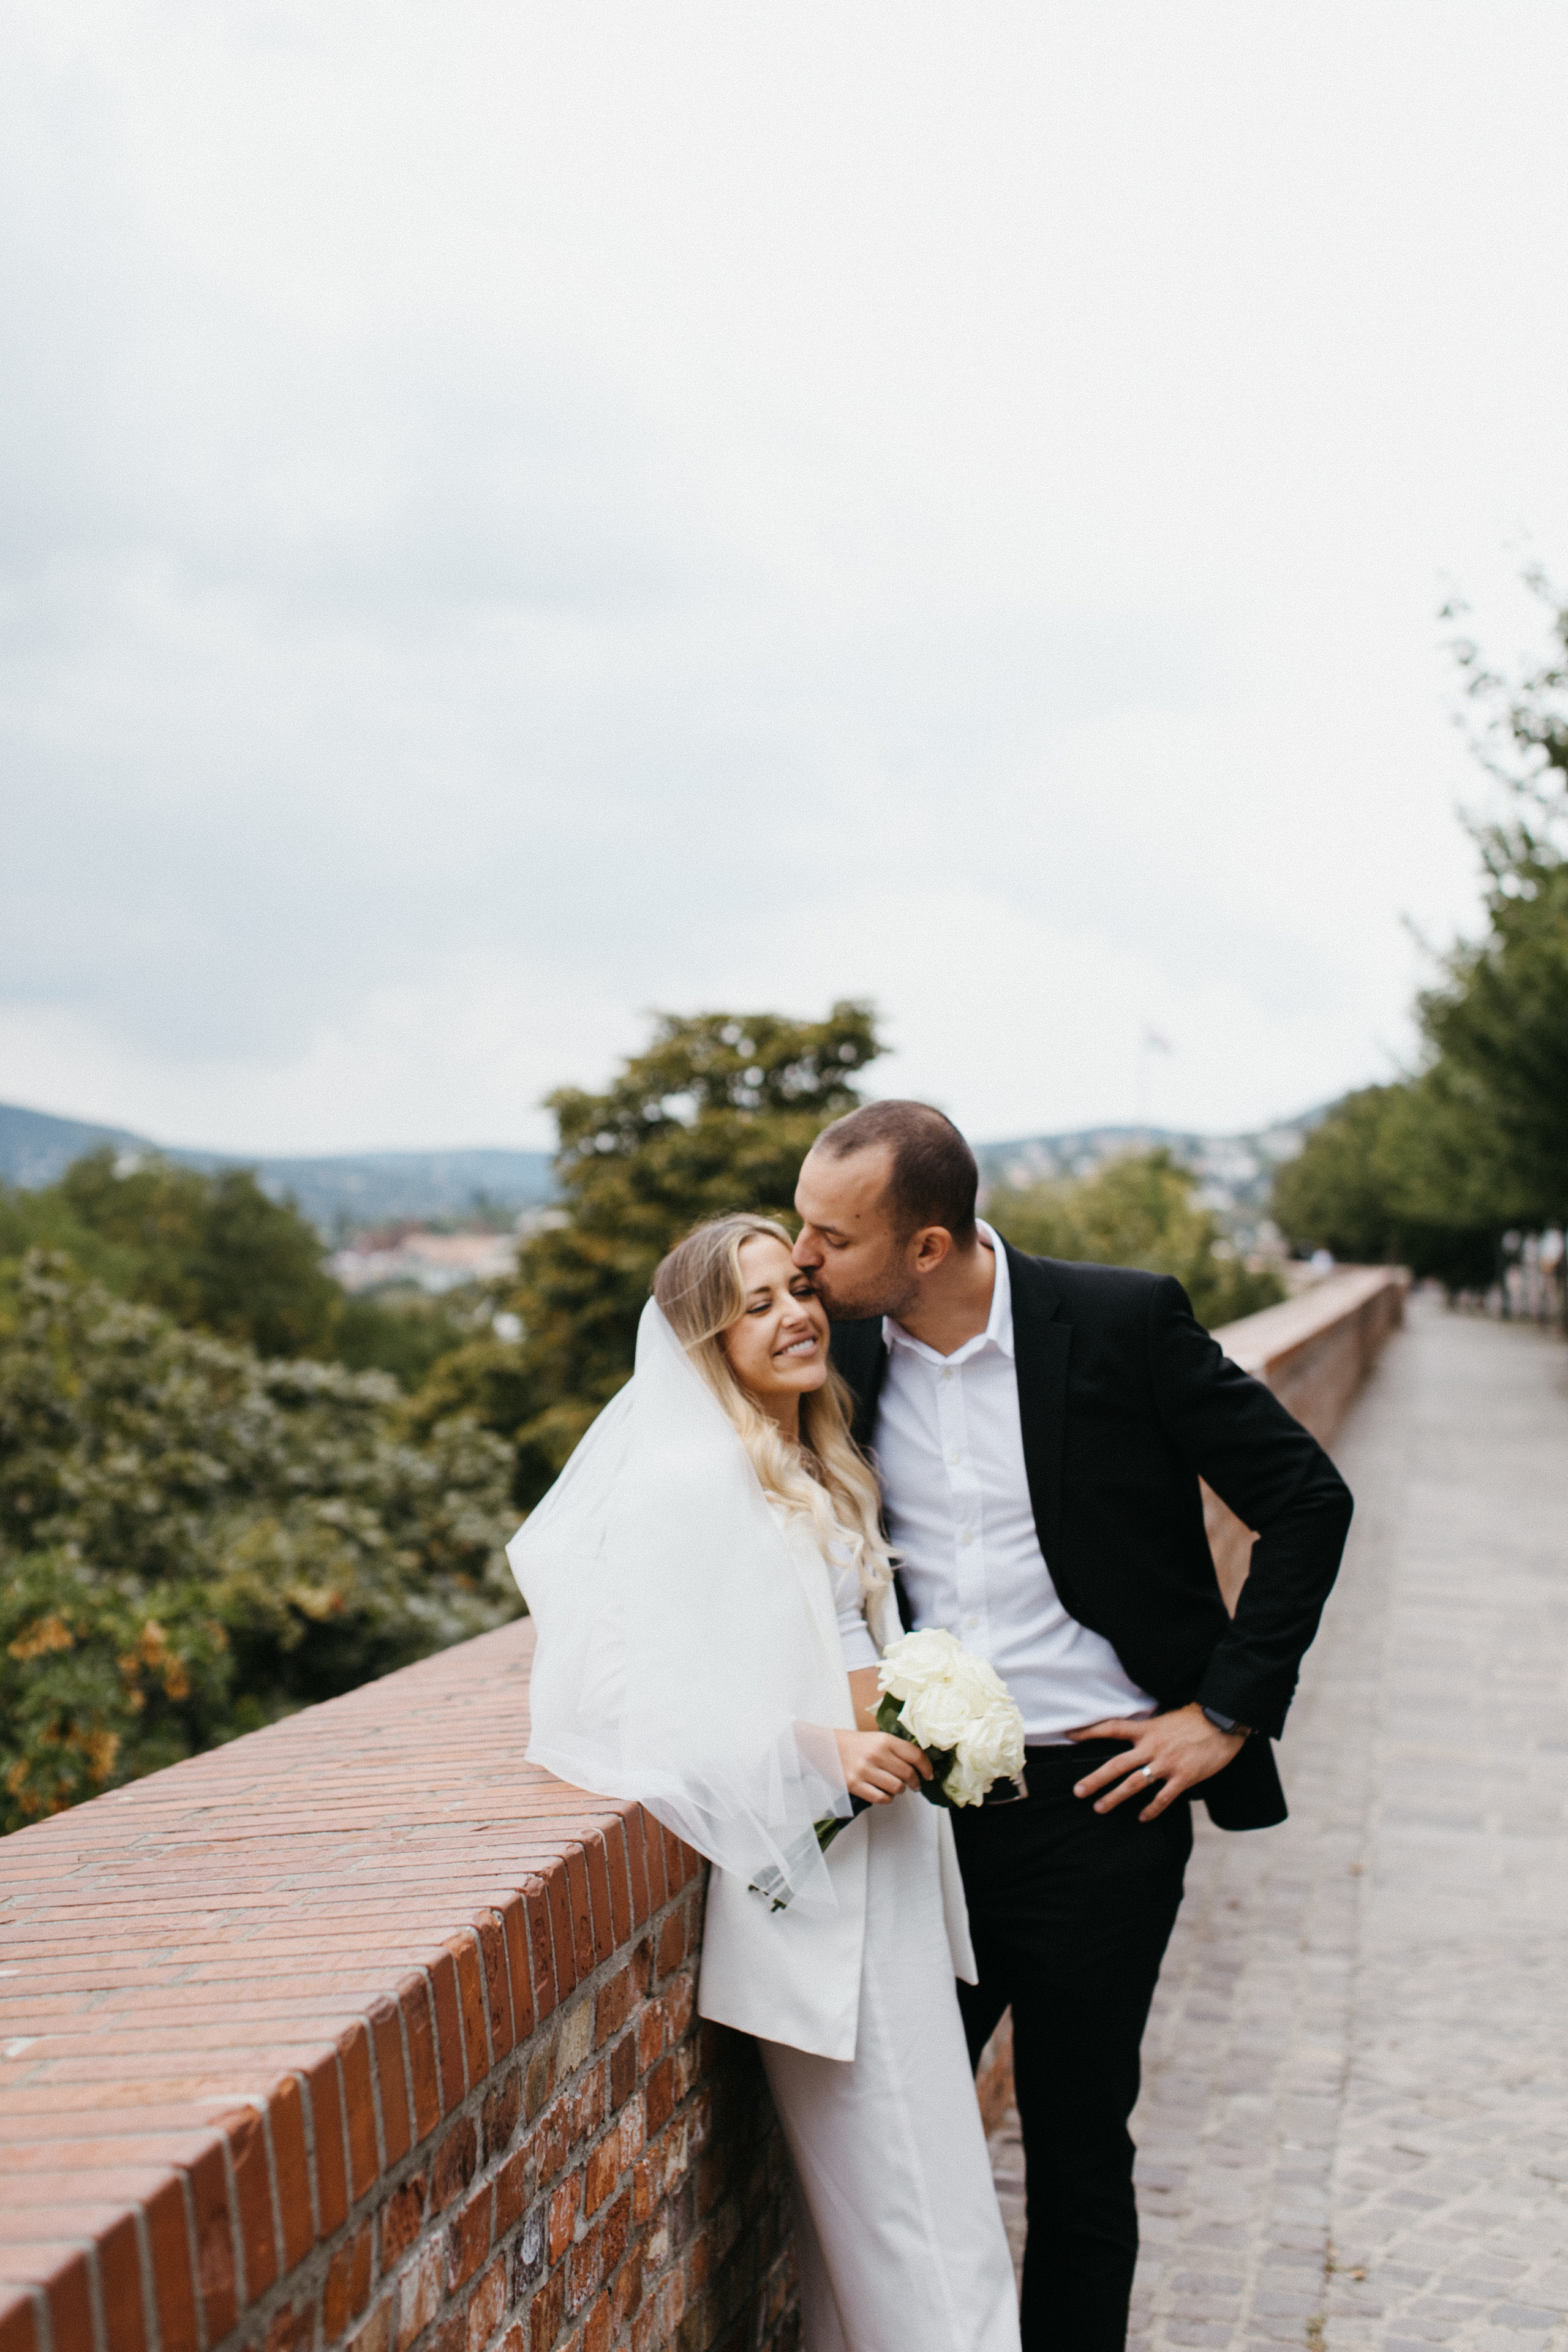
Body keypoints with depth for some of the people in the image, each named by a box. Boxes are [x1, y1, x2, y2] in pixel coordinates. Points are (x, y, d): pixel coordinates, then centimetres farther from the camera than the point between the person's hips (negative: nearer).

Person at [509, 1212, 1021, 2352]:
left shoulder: (823, 1468, 13)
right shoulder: (688, 1478, -14)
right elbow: (631, 1686, -21)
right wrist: (816, 1753, -24)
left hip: (885, 1830, 8)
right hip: (804, 1859, -8)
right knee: (877, 2161, -3)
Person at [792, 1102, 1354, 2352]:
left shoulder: (1122, 1320, -10)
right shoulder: (841, 1351, 0)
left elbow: (1307, 1499, -4)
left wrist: (1229, 1711, -6)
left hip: (1096, 1800, -3)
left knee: (1079, 2149, 8)